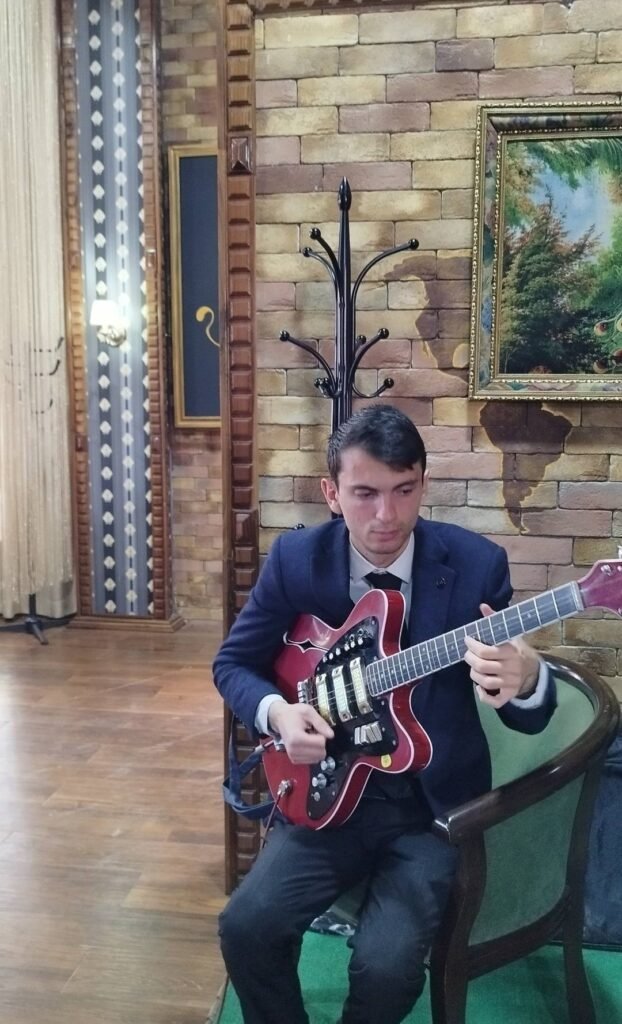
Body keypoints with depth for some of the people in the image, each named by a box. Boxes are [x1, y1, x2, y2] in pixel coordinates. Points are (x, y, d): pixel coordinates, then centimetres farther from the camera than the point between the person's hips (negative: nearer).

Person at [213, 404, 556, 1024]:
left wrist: (525, 679, -33)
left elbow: (530, 717, -7)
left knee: (387, 964, -19)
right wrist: (276, 713, -17)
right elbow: (233, 663, 5)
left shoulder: (477, 564, -11)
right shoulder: (295, 559, -7)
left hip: (434, 802, -1)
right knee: (247, 925, -15)